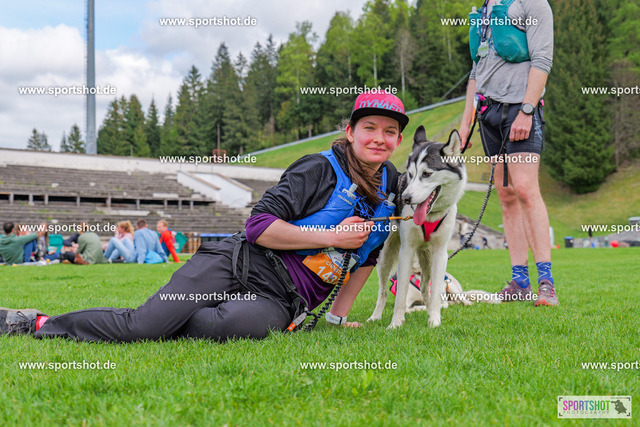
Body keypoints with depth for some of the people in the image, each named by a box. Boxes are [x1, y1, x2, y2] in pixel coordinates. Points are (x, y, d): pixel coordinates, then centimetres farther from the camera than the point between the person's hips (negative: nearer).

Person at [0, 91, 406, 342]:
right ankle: (36, 322, 2)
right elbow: (259, 225, -12)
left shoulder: (391, 186, 12)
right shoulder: (321, 169, -5)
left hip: (278, 299, 4)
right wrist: (332, 237, -14)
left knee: (255, 323, -35)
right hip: (240, 263, -4)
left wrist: (339, 314, 17)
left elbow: (368, 252, 25)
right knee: (142, 323, -19)